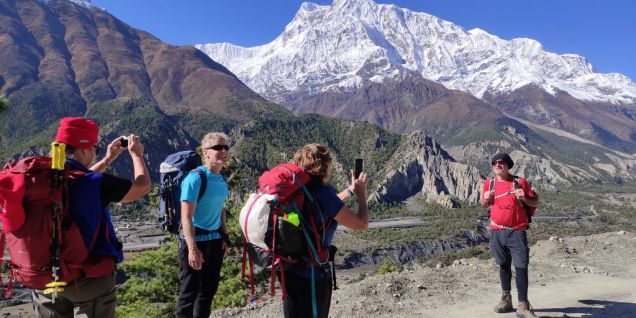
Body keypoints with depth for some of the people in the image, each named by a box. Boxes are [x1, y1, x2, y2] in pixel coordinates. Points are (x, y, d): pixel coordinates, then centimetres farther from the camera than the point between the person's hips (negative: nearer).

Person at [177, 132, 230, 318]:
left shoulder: (222, 178, 4)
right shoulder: (195, 178, -18)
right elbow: (186, 217, -23)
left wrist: (224, 237, 12)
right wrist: (192, 249, -28)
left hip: (215, 240, 7)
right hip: (195, 240, -7)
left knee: (209, 289, 18)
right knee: (190, 291, 6)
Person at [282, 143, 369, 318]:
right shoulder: (322, 193, -21)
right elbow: (361, 224, -14)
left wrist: (350, 190, 25)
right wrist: (361, 194, 2)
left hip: (292, 272, 8)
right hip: (312, 275, -8)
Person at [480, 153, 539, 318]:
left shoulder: (520, 182, -3)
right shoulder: (489, 184, 5)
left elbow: (535, 202, 4)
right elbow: (484, 205, 19)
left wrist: (524, 198, -17)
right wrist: (486, 198, -4)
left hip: (516, 232, -3)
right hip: (497, 232, 3)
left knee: (521, 267, -5)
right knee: (503, 266, 13)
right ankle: (506, 299, 24)